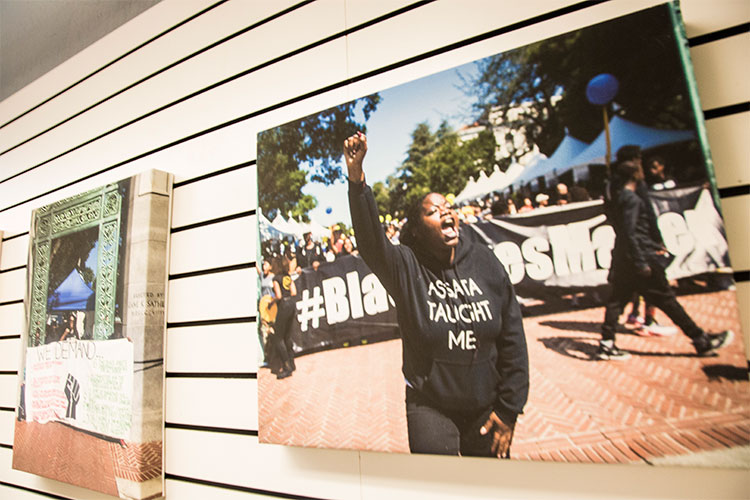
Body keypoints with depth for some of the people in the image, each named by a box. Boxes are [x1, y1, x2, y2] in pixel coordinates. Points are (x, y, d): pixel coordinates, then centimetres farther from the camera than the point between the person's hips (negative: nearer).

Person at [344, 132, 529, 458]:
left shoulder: (485, 262, -4)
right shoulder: (406, 266, -10)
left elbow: (512, 339, -2)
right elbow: (370, 239, -31)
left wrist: (508, 409, -2)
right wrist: (357, 179, -45)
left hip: (486, 408, 3)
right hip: (429, 408, -2)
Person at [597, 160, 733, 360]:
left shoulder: (618, 197, 14)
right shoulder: (632, 198, -15)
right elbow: (630, 233, -22)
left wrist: (654, 246, 25)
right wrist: (641, 263, -22)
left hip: (623, 261, 9)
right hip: (638, 257, -9)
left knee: (618, 300, 6)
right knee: (666, 298, 2)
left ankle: (606, 344, 5)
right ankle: (702, 341, 16)